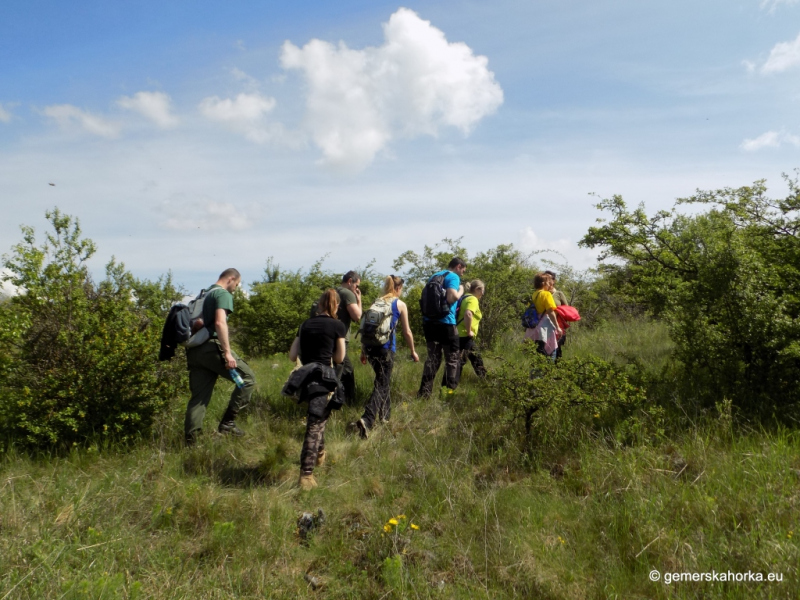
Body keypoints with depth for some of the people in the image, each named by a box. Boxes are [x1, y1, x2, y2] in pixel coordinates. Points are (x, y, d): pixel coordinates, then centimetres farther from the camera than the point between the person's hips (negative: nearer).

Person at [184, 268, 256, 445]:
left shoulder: (205, 294, 24)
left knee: (199, 397, 9)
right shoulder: (223, 294, -4)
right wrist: (227, 352, -21)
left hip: (195, 350, 9)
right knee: (247, 378, 0)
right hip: (211, 347, -9)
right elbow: (220, 322, -19)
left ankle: (190, 441, 7)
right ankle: (228, 422, -3)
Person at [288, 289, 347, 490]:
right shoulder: (337, 326, 2)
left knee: (317, 419, 27)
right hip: (324, 377, -5)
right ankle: (306, 474, -14)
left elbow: (292, 356, 10)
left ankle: (320, 454, 43)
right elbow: (339, 358, 5)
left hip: (304, 376, 5)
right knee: (315, 424, -8)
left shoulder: (305, 324, 13)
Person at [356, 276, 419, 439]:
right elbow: (406, 331, 4)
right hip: (386, 348, -5)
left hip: (370, 346, 5)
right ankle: (366, 420, -21)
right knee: (381, 384, -5)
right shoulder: (400, 304, 2)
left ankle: (385, 413, 34)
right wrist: (413, 351, 16)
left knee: (383, 380, 24)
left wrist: (363, 351, 22)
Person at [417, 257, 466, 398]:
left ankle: (424, 392, 7)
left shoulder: (434, 276, 18)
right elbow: (452, 297, -21)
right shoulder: (453, 277, -5)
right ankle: (448, 389, 2)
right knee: (452, 358, 6)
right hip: (445, 323, -7)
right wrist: (460, 291, -1)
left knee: (432, 357, 11)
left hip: (428, 322, 7)